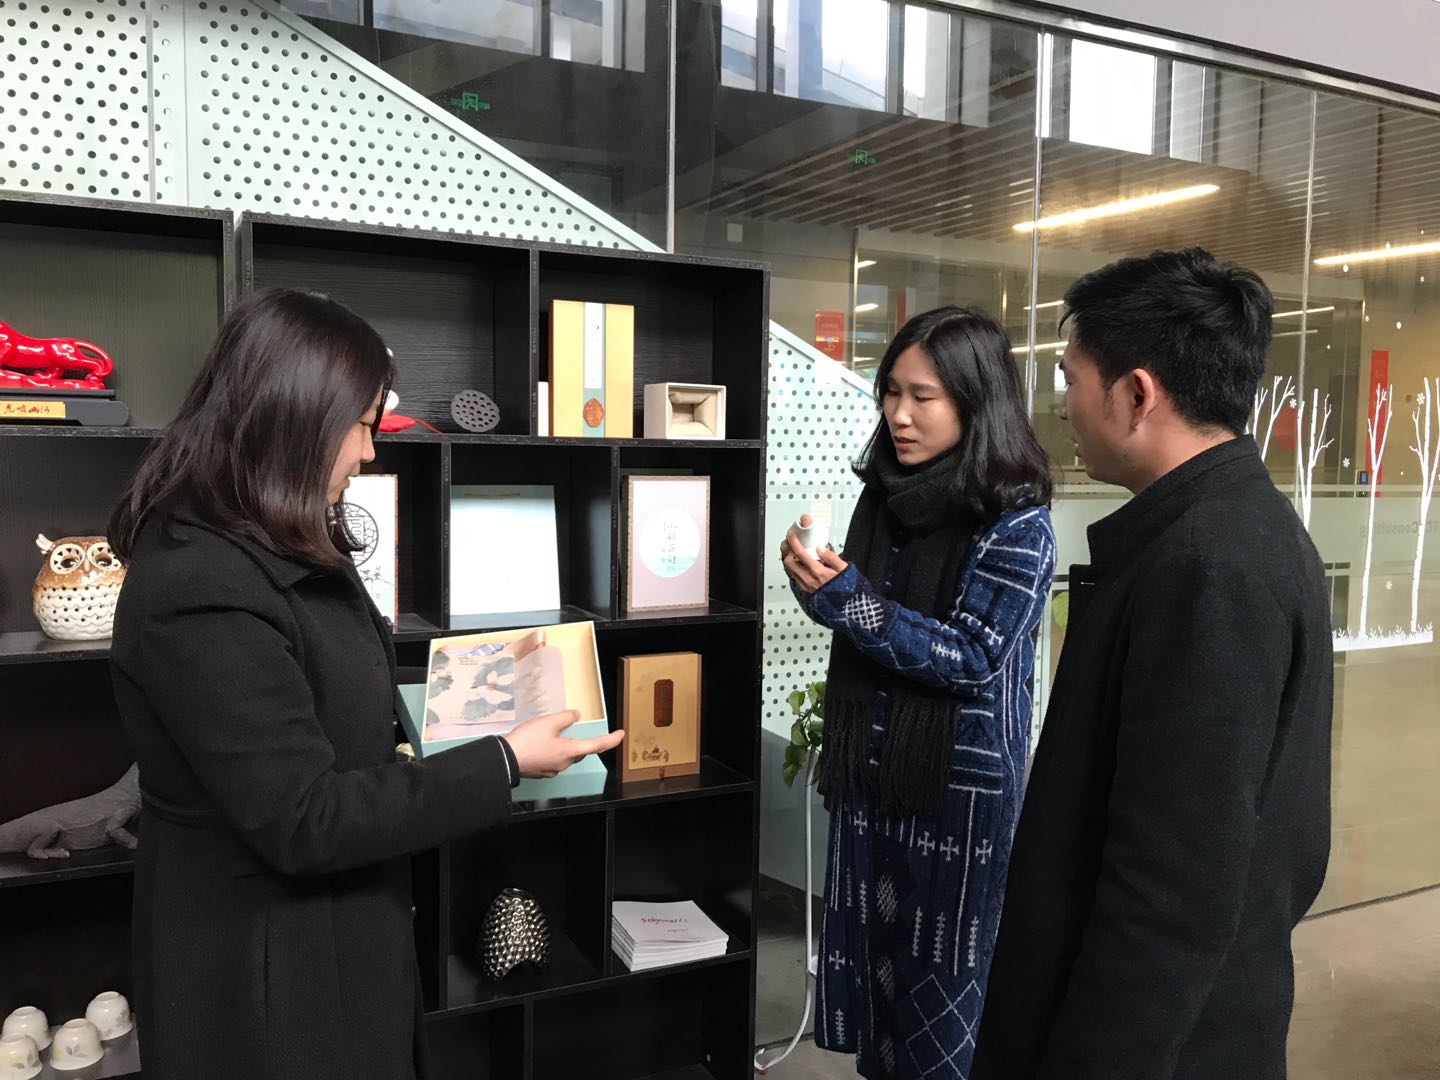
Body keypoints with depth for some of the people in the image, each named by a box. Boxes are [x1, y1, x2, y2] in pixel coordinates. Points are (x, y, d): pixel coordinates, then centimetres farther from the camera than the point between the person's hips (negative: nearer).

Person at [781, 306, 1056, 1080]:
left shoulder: (1016, 520, -16)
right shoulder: (885, 495, 2)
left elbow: (969, 658, -19)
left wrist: (841, 593, -26)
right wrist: (813, 578, -10)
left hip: (962, 780, -6)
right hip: (870, 767, 6)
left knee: (943, 972, 8)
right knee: (870, 951, 16)